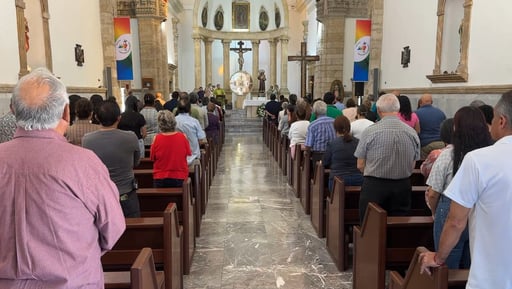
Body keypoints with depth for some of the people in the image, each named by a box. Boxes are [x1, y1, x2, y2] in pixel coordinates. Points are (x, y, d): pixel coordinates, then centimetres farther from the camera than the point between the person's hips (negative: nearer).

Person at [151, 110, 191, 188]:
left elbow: (152, 158, -1)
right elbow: (188, 153, 3)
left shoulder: (156, 138, -13)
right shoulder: (182, 137, -11)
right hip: (180, 178, 1)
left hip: (160, 179, 0)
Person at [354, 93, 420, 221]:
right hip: (403, 187, 4)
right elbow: (412, 166, 8)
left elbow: (360, 165, -6)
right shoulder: (412, 133, 0)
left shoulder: (370, 131, -11)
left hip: (374, 187, -3)